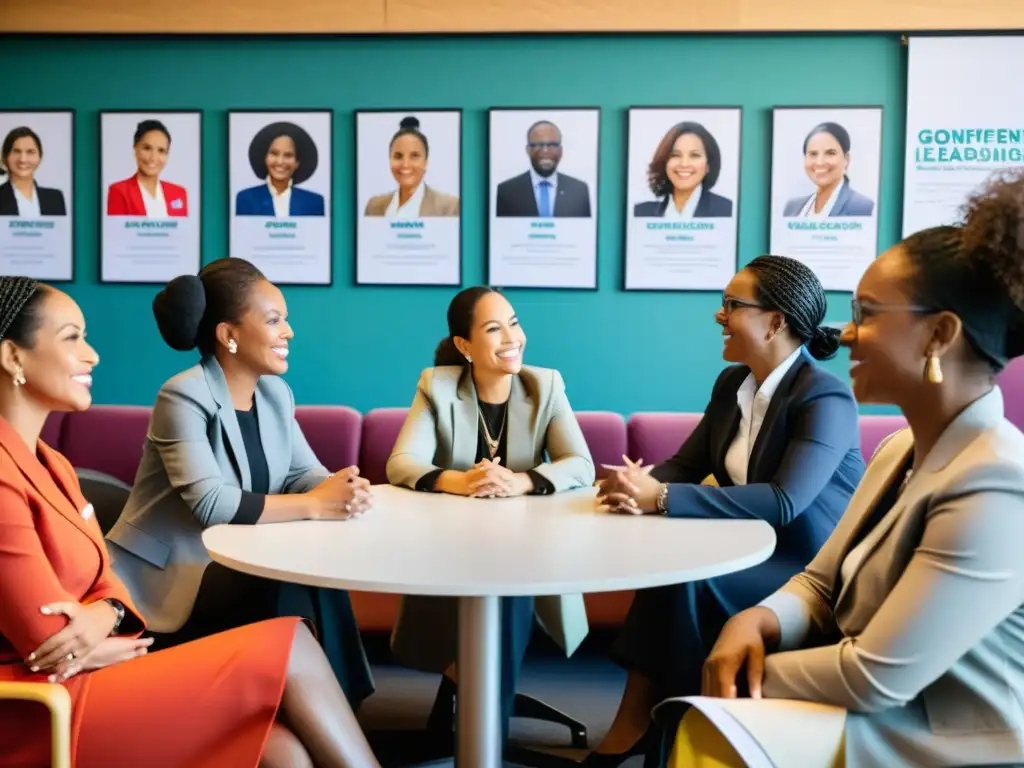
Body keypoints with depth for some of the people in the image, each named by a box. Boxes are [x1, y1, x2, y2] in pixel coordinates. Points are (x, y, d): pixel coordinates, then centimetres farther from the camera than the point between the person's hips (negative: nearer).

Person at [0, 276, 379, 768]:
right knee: (289, 647, -14)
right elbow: (50, 644, -19)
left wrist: (103, 616, -10)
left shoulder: (48, 463, 14)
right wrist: (118, 645, 0)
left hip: (75, 687, 9)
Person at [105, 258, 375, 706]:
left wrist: (341, 489, -24)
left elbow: (304, 472, 0)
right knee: (294, 593, -26)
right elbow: (211, 504, -30)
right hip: (168, 577, -7)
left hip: (232, 565, 7)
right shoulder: (183, 397, -19)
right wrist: (313, 506, -30)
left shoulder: (275, 393, 6)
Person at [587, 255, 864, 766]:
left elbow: (784, 502, -31)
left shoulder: (826, 399, -19)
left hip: (813, 571, -7)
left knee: (689, 577, -27)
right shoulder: (732, 383, 5)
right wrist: (643, 487, -21)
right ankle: (634, 725, -15)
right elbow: (686, 465, 5)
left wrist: (662, 499, -35)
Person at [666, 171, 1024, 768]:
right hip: (883, 713, 8)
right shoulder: (903, 449, 6)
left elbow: (877, 678, -24)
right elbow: (822, 583, 9)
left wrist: (749, 671, -10)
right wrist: (757, 623, -11)